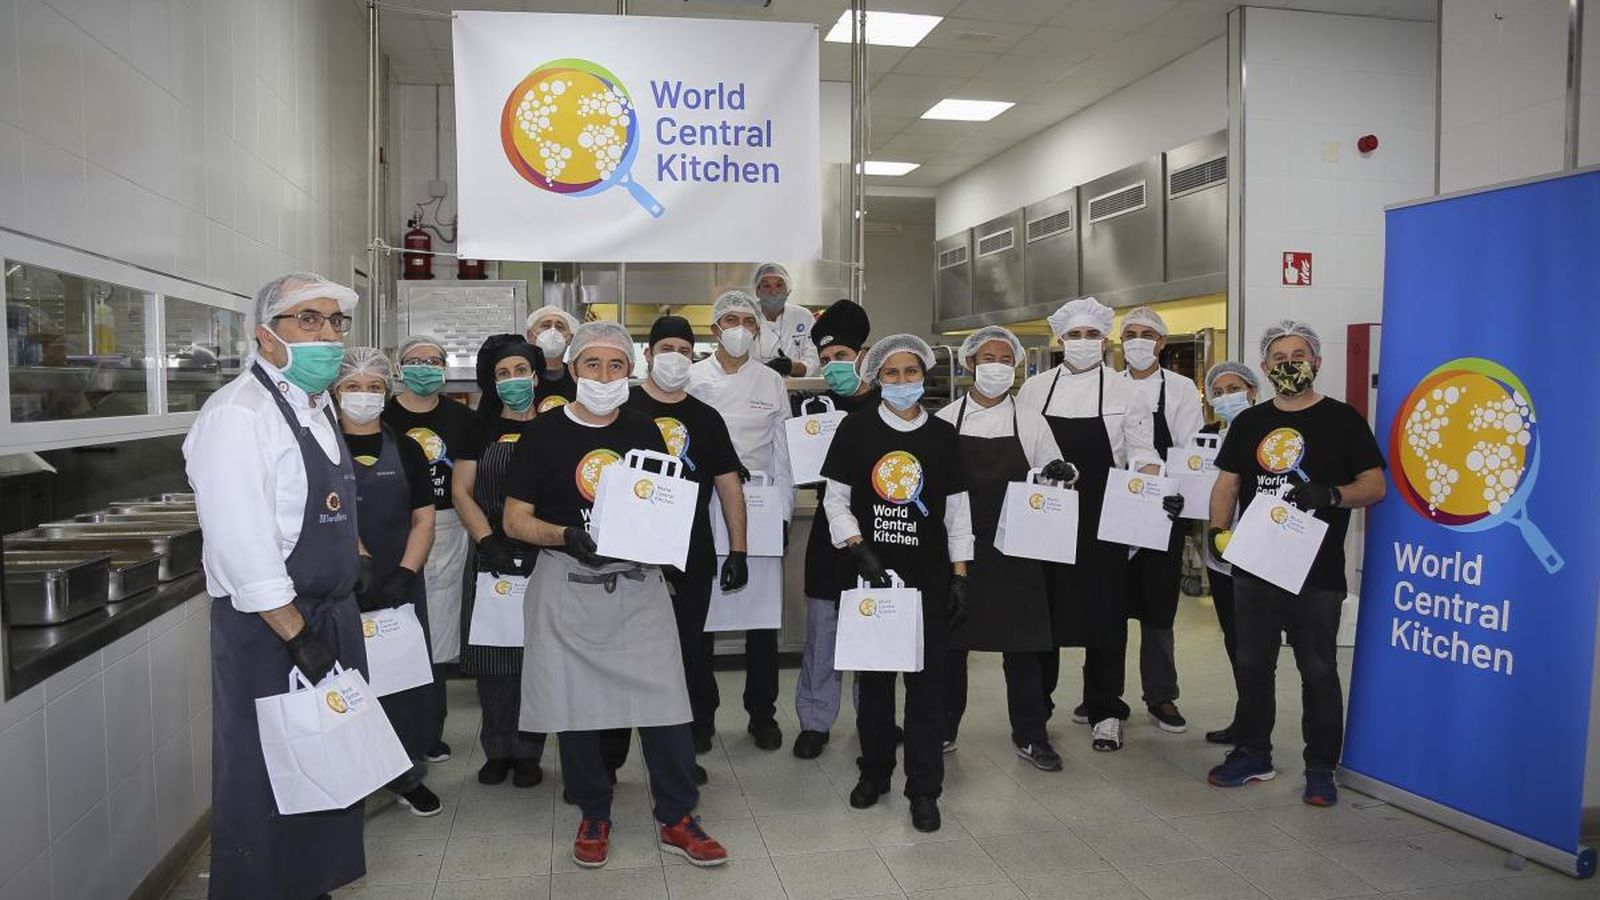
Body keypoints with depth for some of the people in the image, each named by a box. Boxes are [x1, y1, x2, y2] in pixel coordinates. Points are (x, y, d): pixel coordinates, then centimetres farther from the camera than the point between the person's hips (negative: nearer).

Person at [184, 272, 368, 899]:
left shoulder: (318, 407, 11)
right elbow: (242, 547, -23)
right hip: (268, 628, -9)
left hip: (334, 616, 9)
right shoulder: (237, 417, -17)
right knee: (266, 778, 4)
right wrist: (298, 635, -21)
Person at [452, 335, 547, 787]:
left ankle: (528, 752, 16)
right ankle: (497, 750, 18)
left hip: (544, 557, -1)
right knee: (493, 656, 4)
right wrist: (489, 541, -9)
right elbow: (461, 491, 4)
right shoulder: (481, 429, 8)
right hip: (491, 556, 1)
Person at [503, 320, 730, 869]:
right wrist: (566, 536, -18)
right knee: (575, 703, 7)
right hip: (567, 587, -1)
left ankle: (677, 820, 15)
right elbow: (515, 520, 0)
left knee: (665, 700, -1)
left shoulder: (644, 432, 8)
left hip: (639, 583, 2)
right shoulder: (544, 434, -1)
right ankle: (594, 816, 27)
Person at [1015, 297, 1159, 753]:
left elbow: (1144, 456, 3)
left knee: (1104, 612, 5)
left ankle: (1104, 710, 19)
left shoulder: (1124, 391, 3)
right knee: (1041, 610, 8)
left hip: (1102, 522, -1)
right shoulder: (1034, 389, 7)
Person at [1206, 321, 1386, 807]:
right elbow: (1226, 484, 10)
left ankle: (1321, 768, 17)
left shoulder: (1342, 420, 0)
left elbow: (1375, 486, -5)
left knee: (1318, 672, 5)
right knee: (1252, 666, 13)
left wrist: (1331, 496, -24)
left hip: (1317, 573, -4)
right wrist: (1219, 530, -6)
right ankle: (1252, 754, 27)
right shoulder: (1248, 423, 11)